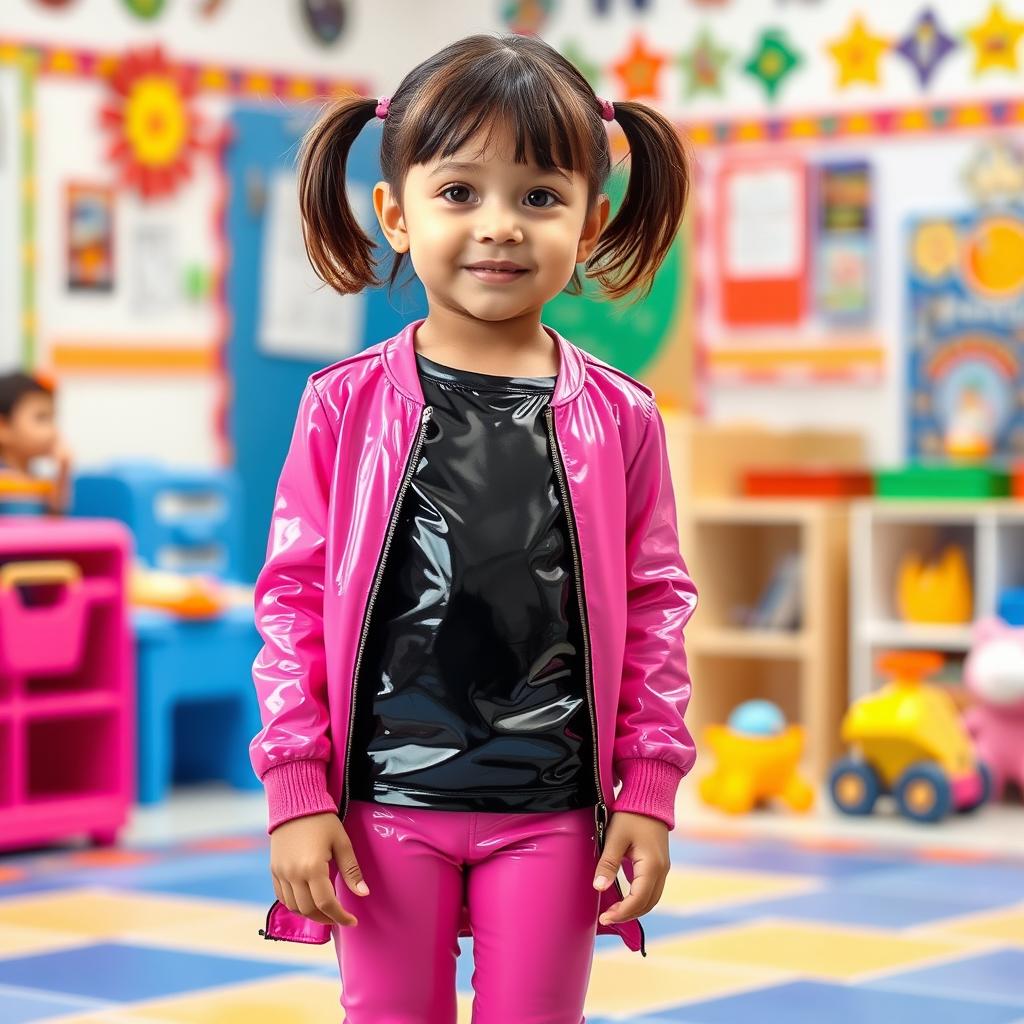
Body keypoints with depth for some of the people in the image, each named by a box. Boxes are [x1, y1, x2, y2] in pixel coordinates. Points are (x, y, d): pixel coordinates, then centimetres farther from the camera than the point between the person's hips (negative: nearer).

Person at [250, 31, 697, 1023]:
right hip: (386, 802, -1)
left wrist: (647, 794, 1)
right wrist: (298, 792, -5)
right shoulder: (344, 406, -3)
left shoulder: (618, 417, 0)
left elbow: (655, 607, 5)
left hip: (550, 813, 1)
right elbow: (292, 596, -1)